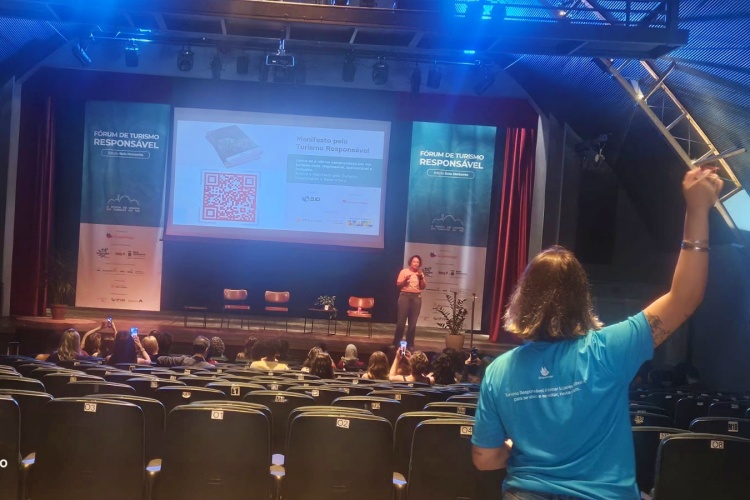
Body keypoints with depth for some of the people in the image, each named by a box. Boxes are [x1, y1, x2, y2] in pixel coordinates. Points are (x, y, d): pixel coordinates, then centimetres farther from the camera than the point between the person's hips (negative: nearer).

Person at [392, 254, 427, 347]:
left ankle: (410, 343, 7)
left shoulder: (420, 273, 13)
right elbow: (398, 285, 2)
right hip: (405, 296, -3)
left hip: (416, 297, 3)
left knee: (413, 322, 1)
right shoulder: (404, 271, 4)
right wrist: (405, 280, -15)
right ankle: (396, 342, 1)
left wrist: (421, 278, -7)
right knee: (401, 320, -6)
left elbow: (423, 287, 7)